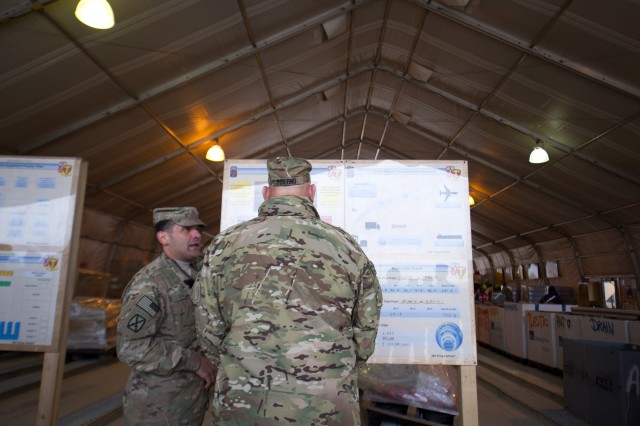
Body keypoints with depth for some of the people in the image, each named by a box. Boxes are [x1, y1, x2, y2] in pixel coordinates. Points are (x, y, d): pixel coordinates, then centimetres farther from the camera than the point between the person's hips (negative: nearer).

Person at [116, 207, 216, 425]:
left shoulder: (198, 278, 6)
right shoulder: (148, 284, -17)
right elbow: (130, 346, -24)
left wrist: (208, 366, 3)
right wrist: (195, 361, -21)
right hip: (157, 407, -7)